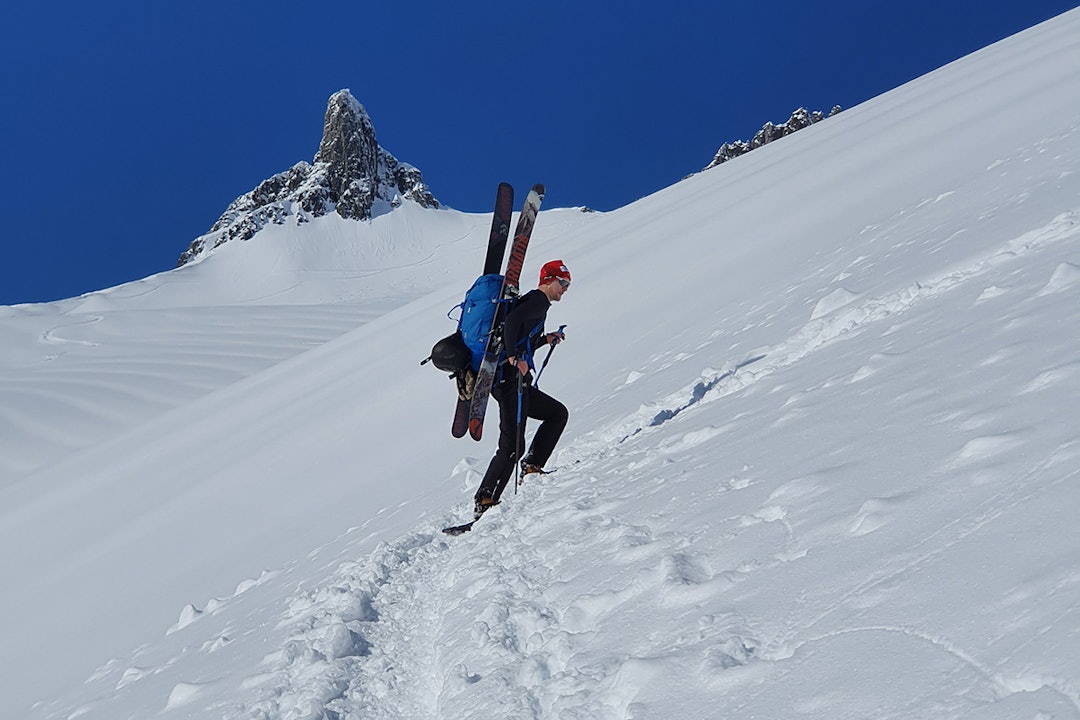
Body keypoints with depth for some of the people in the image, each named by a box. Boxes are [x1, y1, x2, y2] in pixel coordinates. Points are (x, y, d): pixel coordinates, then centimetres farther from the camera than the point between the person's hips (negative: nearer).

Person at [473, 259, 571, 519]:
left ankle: (531, 466, 12)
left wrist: (545, 339, 25)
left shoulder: (535, 302, 26)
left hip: (518, 381, 10)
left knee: (558, 413, 18)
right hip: (510, 380, -10)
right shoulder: (539, 300, -3)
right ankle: (485, 502, -10)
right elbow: (512, 320, -23)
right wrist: (514, 357, -28)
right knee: (512, 446, -12)